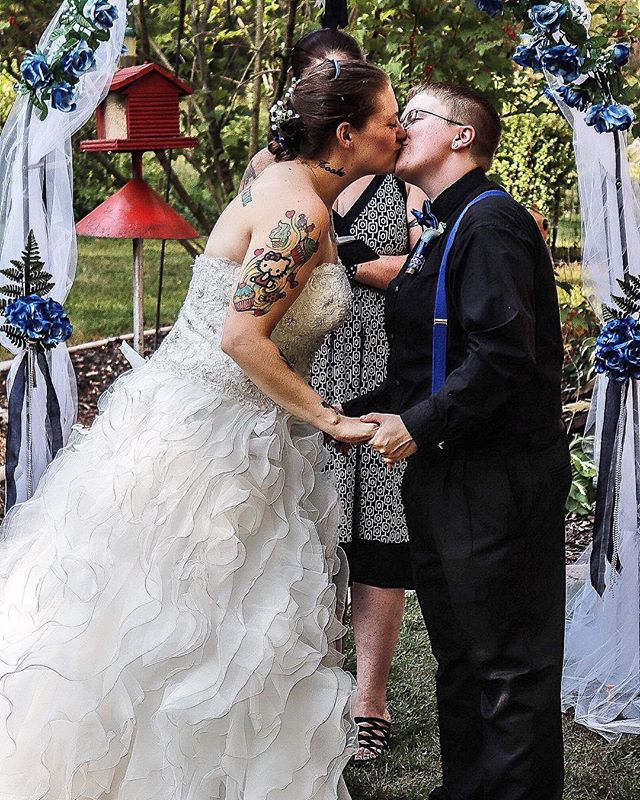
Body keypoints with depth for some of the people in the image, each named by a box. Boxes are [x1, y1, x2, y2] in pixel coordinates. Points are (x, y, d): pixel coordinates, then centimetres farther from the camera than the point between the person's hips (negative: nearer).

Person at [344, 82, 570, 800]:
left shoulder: (489, 222, -15)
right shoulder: (438, 234, 17)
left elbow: (502, 356, -25)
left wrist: (418, 426, -18)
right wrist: (360, 414, 9)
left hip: (497, 479, -10)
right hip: (445, 474, 10)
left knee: (507, 662, -1)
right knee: (459, 654, 19)